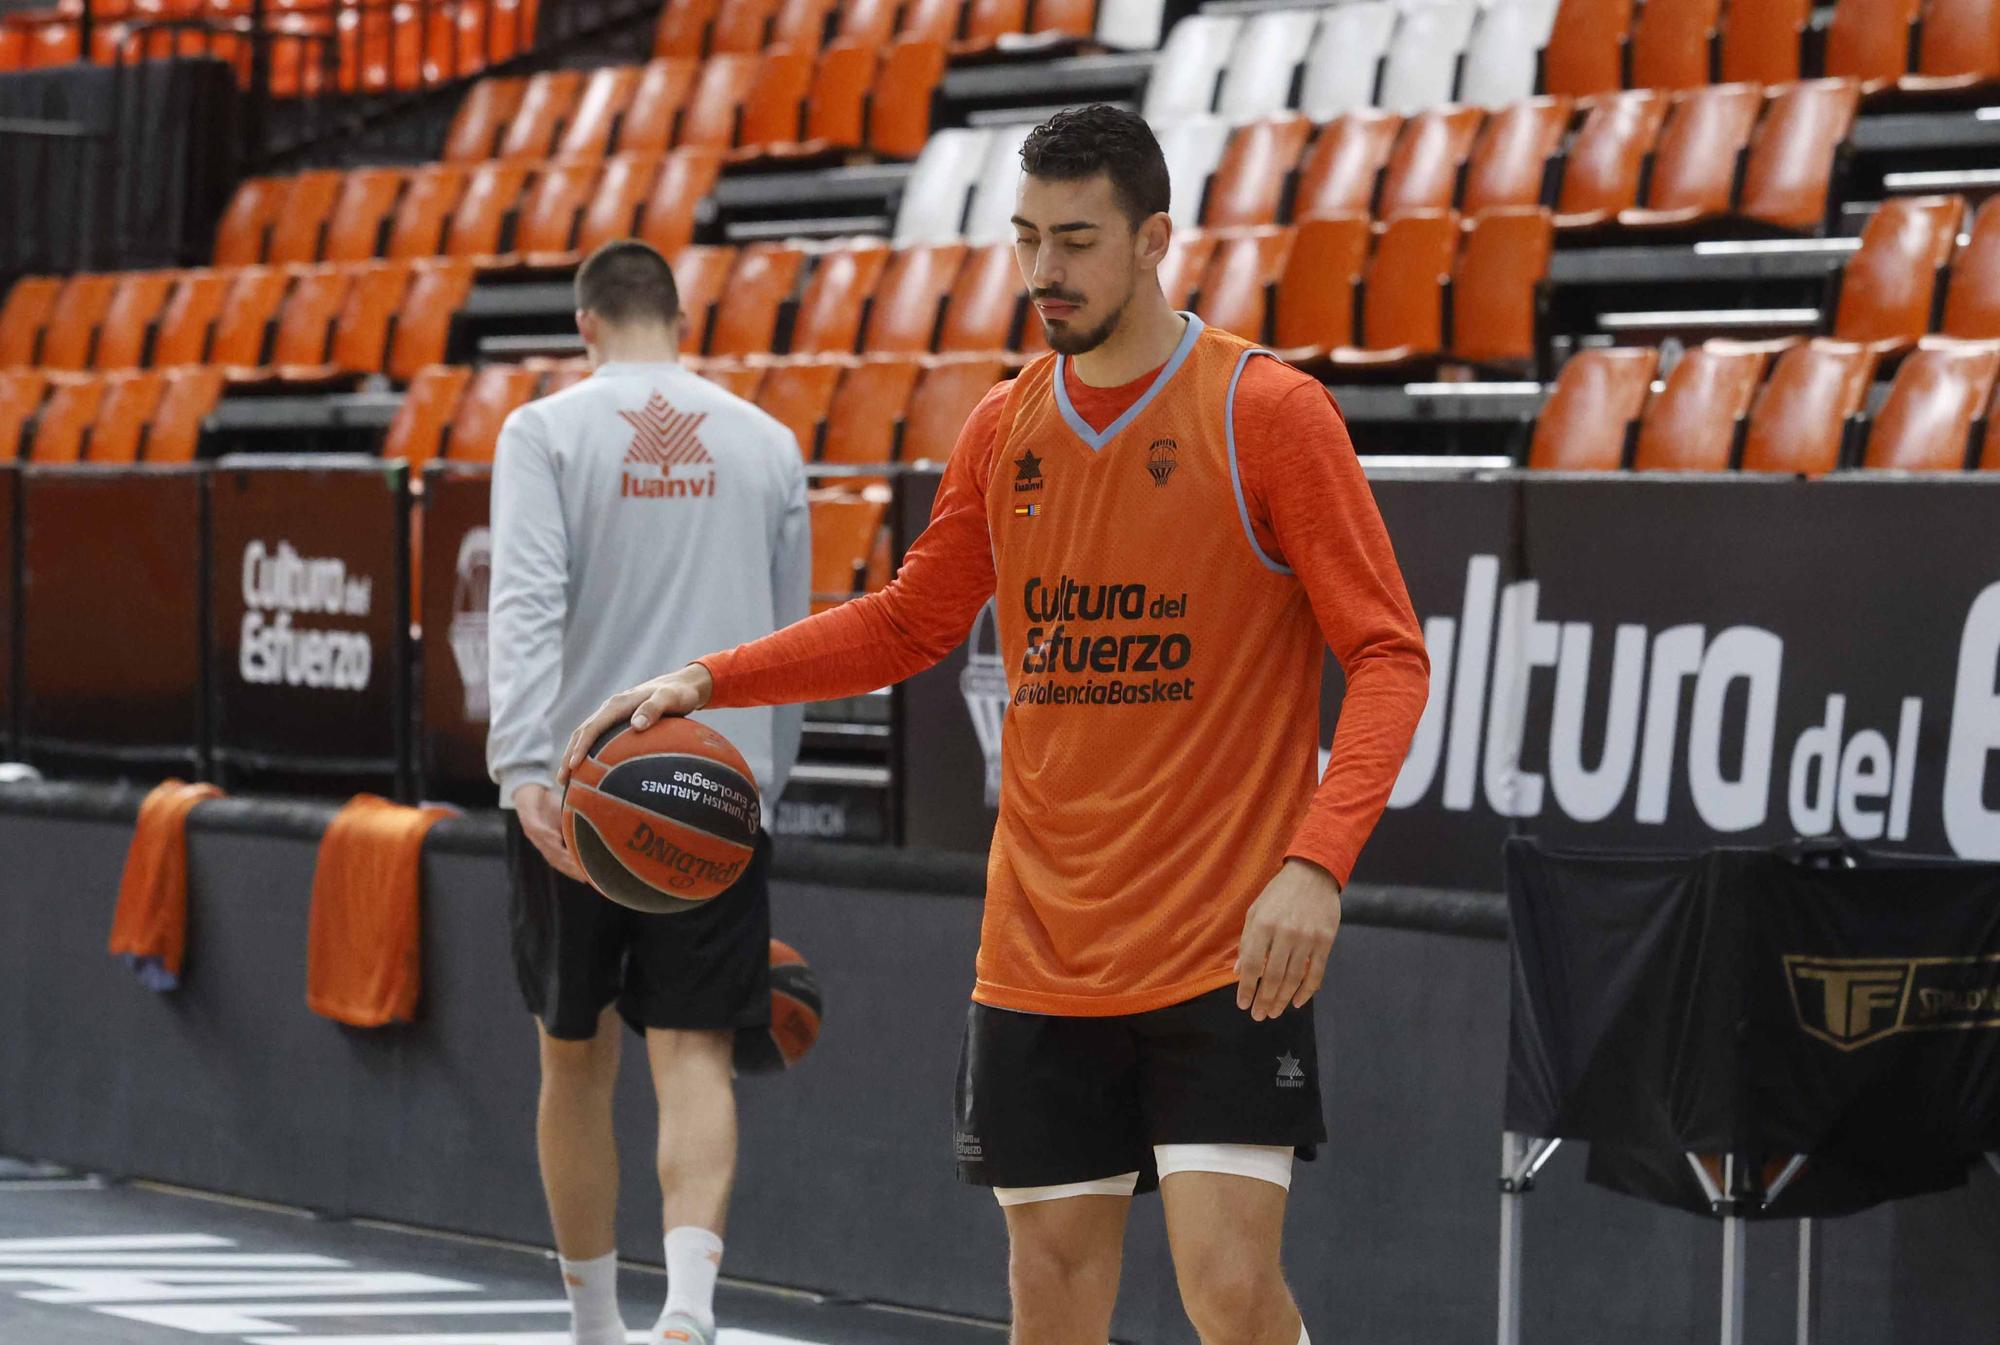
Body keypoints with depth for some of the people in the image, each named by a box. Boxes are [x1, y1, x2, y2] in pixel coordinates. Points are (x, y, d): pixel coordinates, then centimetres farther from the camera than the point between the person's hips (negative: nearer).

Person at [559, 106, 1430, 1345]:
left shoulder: (1267, 411, -8)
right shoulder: (1007, 429, 9)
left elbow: (1389, 656, -10)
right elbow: (911, 625, 22)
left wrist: (1316, 866, -23)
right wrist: (706, 682, 10)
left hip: (1226, 953, -5)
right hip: (1041, 957, 5)